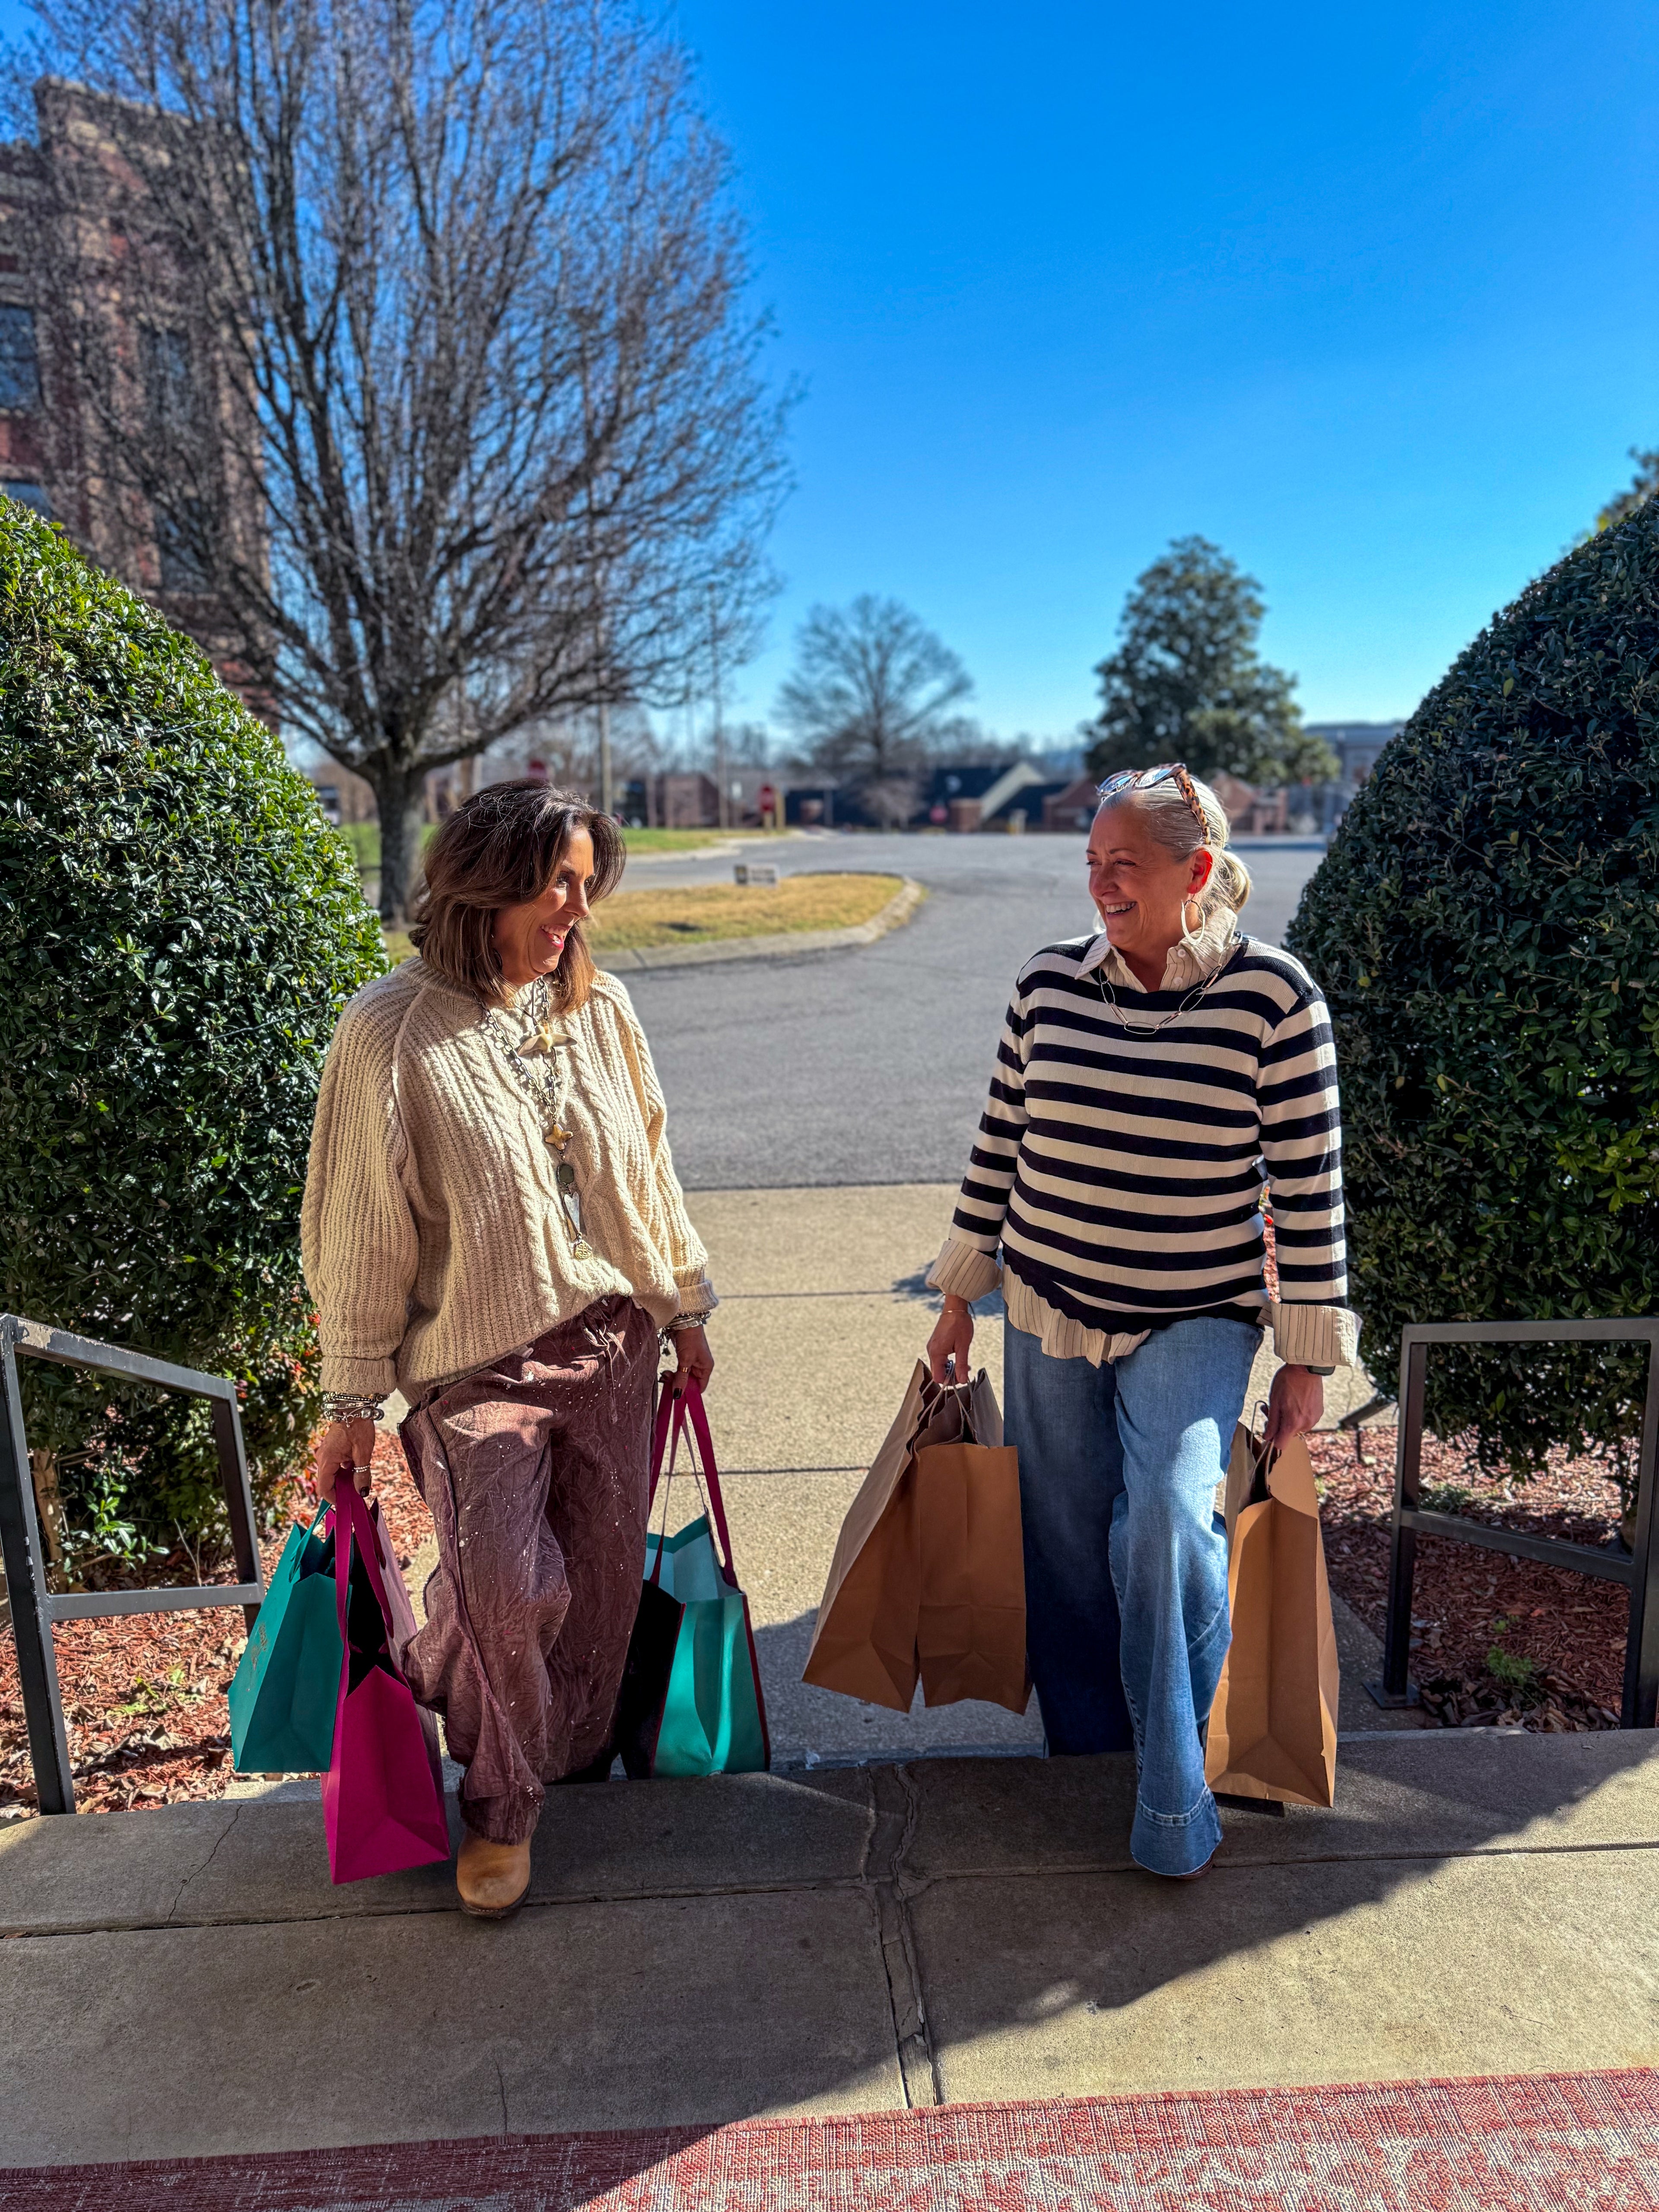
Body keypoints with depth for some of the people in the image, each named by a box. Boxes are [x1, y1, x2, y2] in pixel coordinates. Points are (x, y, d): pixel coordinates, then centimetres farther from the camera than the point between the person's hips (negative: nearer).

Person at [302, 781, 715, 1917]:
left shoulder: (600, 1008, 1)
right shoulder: (392, 1032, -13)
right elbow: (362, 1230, -9)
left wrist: (685, 1307, 15)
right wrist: (353, 1398, -5)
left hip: (612, 1339, 5)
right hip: (479, 1355, -4)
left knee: (607, 1570, 13)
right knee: (511, 1584, -9)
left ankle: (578, 1759, 40)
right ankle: (502, 1805, 21)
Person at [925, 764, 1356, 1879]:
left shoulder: (1273, 995, -10)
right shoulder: (1050, 982, -1)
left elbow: (1310, 1188, -7)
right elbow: (999, 1147, 7)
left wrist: (1309, 1356, -5)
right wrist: (961, 1295, 10)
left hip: (1196, 1323, -3)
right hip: (1050, 1312, 4)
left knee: (1168, 1517, -22)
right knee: (1068, 1548, 11)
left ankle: (1176, 1794, 2)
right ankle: (1087, 1766, 34)